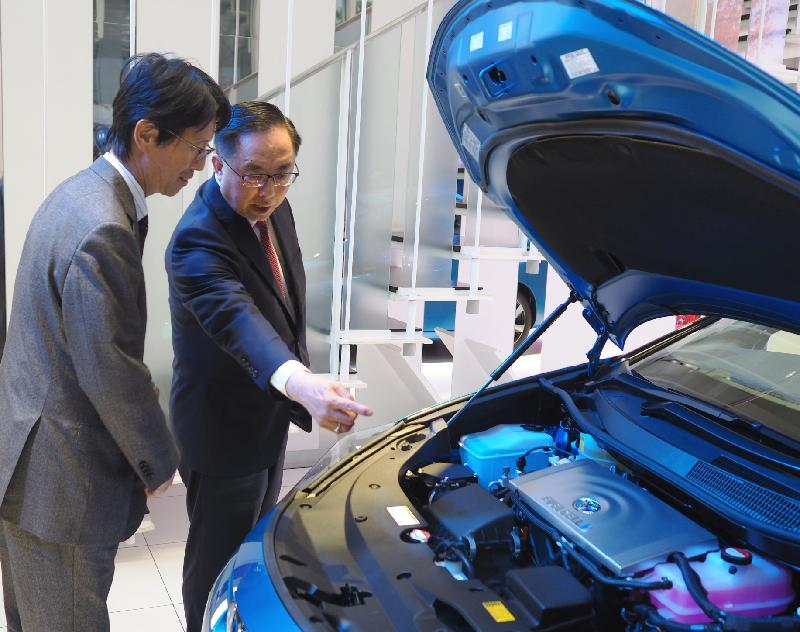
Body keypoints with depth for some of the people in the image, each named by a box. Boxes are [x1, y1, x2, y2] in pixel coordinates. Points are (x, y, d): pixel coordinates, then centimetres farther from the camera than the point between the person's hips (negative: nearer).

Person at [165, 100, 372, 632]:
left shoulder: (272, 208, -3)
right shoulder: (198, 242, -30)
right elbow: (238, 320, -48)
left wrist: (300, 376, 12)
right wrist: (301, 383, -65)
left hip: (269, 415, 9)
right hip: (222, 428, -9)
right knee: (220, 558, 11)